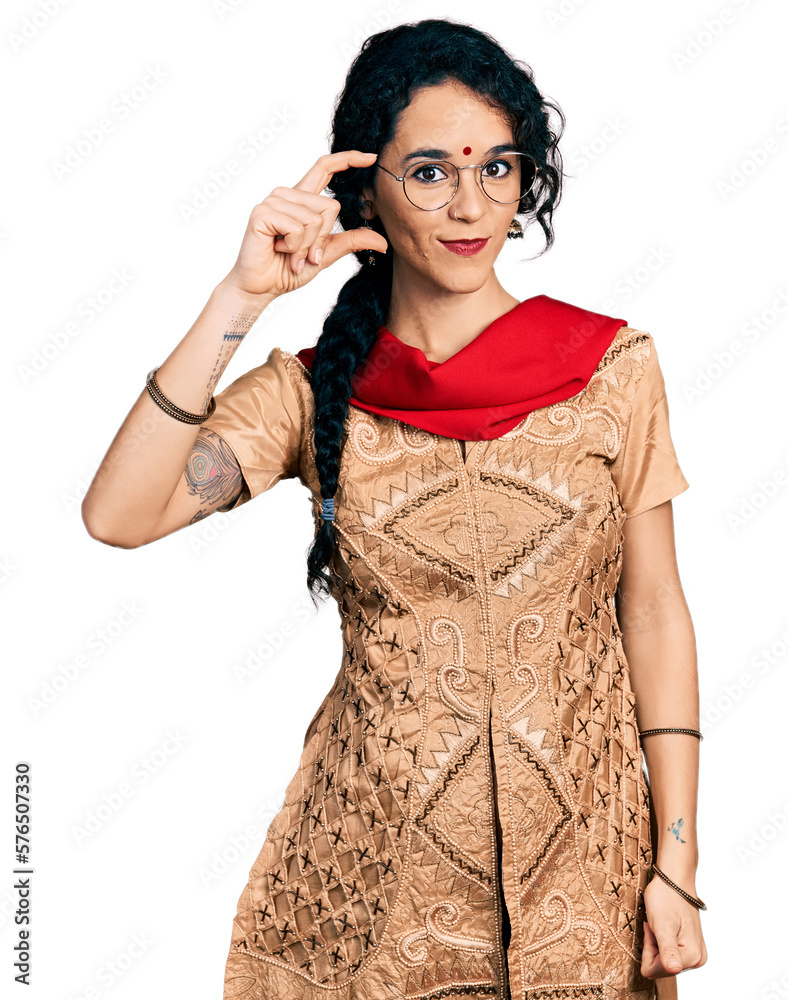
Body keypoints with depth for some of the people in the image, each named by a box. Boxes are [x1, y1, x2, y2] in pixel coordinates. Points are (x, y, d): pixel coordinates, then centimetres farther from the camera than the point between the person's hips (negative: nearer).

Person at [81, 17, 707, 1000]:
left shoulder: (611, 365, -4)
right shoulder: (311, 391, -3)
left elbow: (653, 610, -1)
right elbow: (116, 515, -16)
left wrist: (676, 864, -3)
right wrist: (241, 299, -21)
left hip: (579, 838, 1)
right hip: (374, 846, 0)